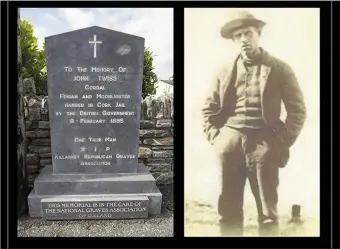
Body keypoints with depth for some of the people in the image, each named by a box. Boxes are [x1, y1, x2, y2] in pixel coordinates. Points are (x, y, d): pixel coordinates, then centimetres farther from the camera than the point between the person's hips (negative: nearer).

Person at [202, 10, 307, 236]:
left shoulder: (279, 69, 7)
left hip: (262, 144, -2)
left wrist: (283, 142, -3)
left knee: (268, 214, 0)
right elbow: (209, 109, 17)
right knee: (228, 211, 5)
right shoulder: (225, 72, 14)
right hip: (229, 144, 3)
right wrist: (215, 137, 4)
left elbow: (298, 109, 5)